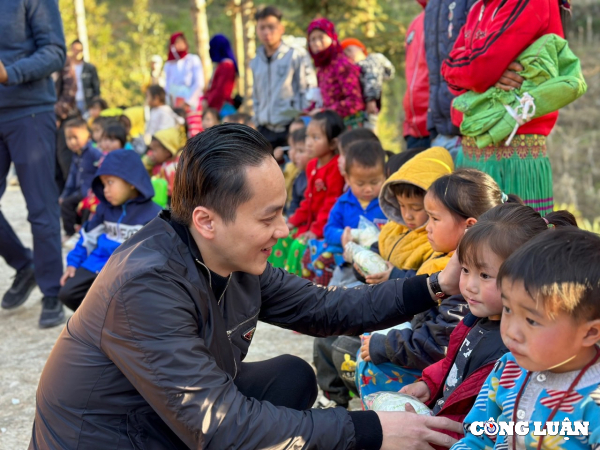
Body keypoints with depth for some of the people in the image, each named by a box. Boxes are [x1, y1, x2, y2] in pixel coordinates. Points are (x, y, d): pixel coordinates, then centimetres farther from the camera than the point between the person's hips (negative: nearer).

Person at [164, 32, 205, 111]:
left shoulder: (193, 60, 5)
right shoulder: (168, 65, 12)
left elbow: (199, 83, -2)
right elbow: (167, 86, 11)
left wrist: (187, 101, -7)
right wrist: (170, 102, -4)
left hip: (191, 103, -2)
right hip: (174, 105, 2)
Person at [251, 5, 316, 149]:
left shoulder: (297, 56, -2)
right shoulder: (255, 63, 14)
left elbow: (309, 91, -3)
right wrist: (258, 122, 14)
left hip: (292, 128, -5)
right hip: (265, 131, 5)